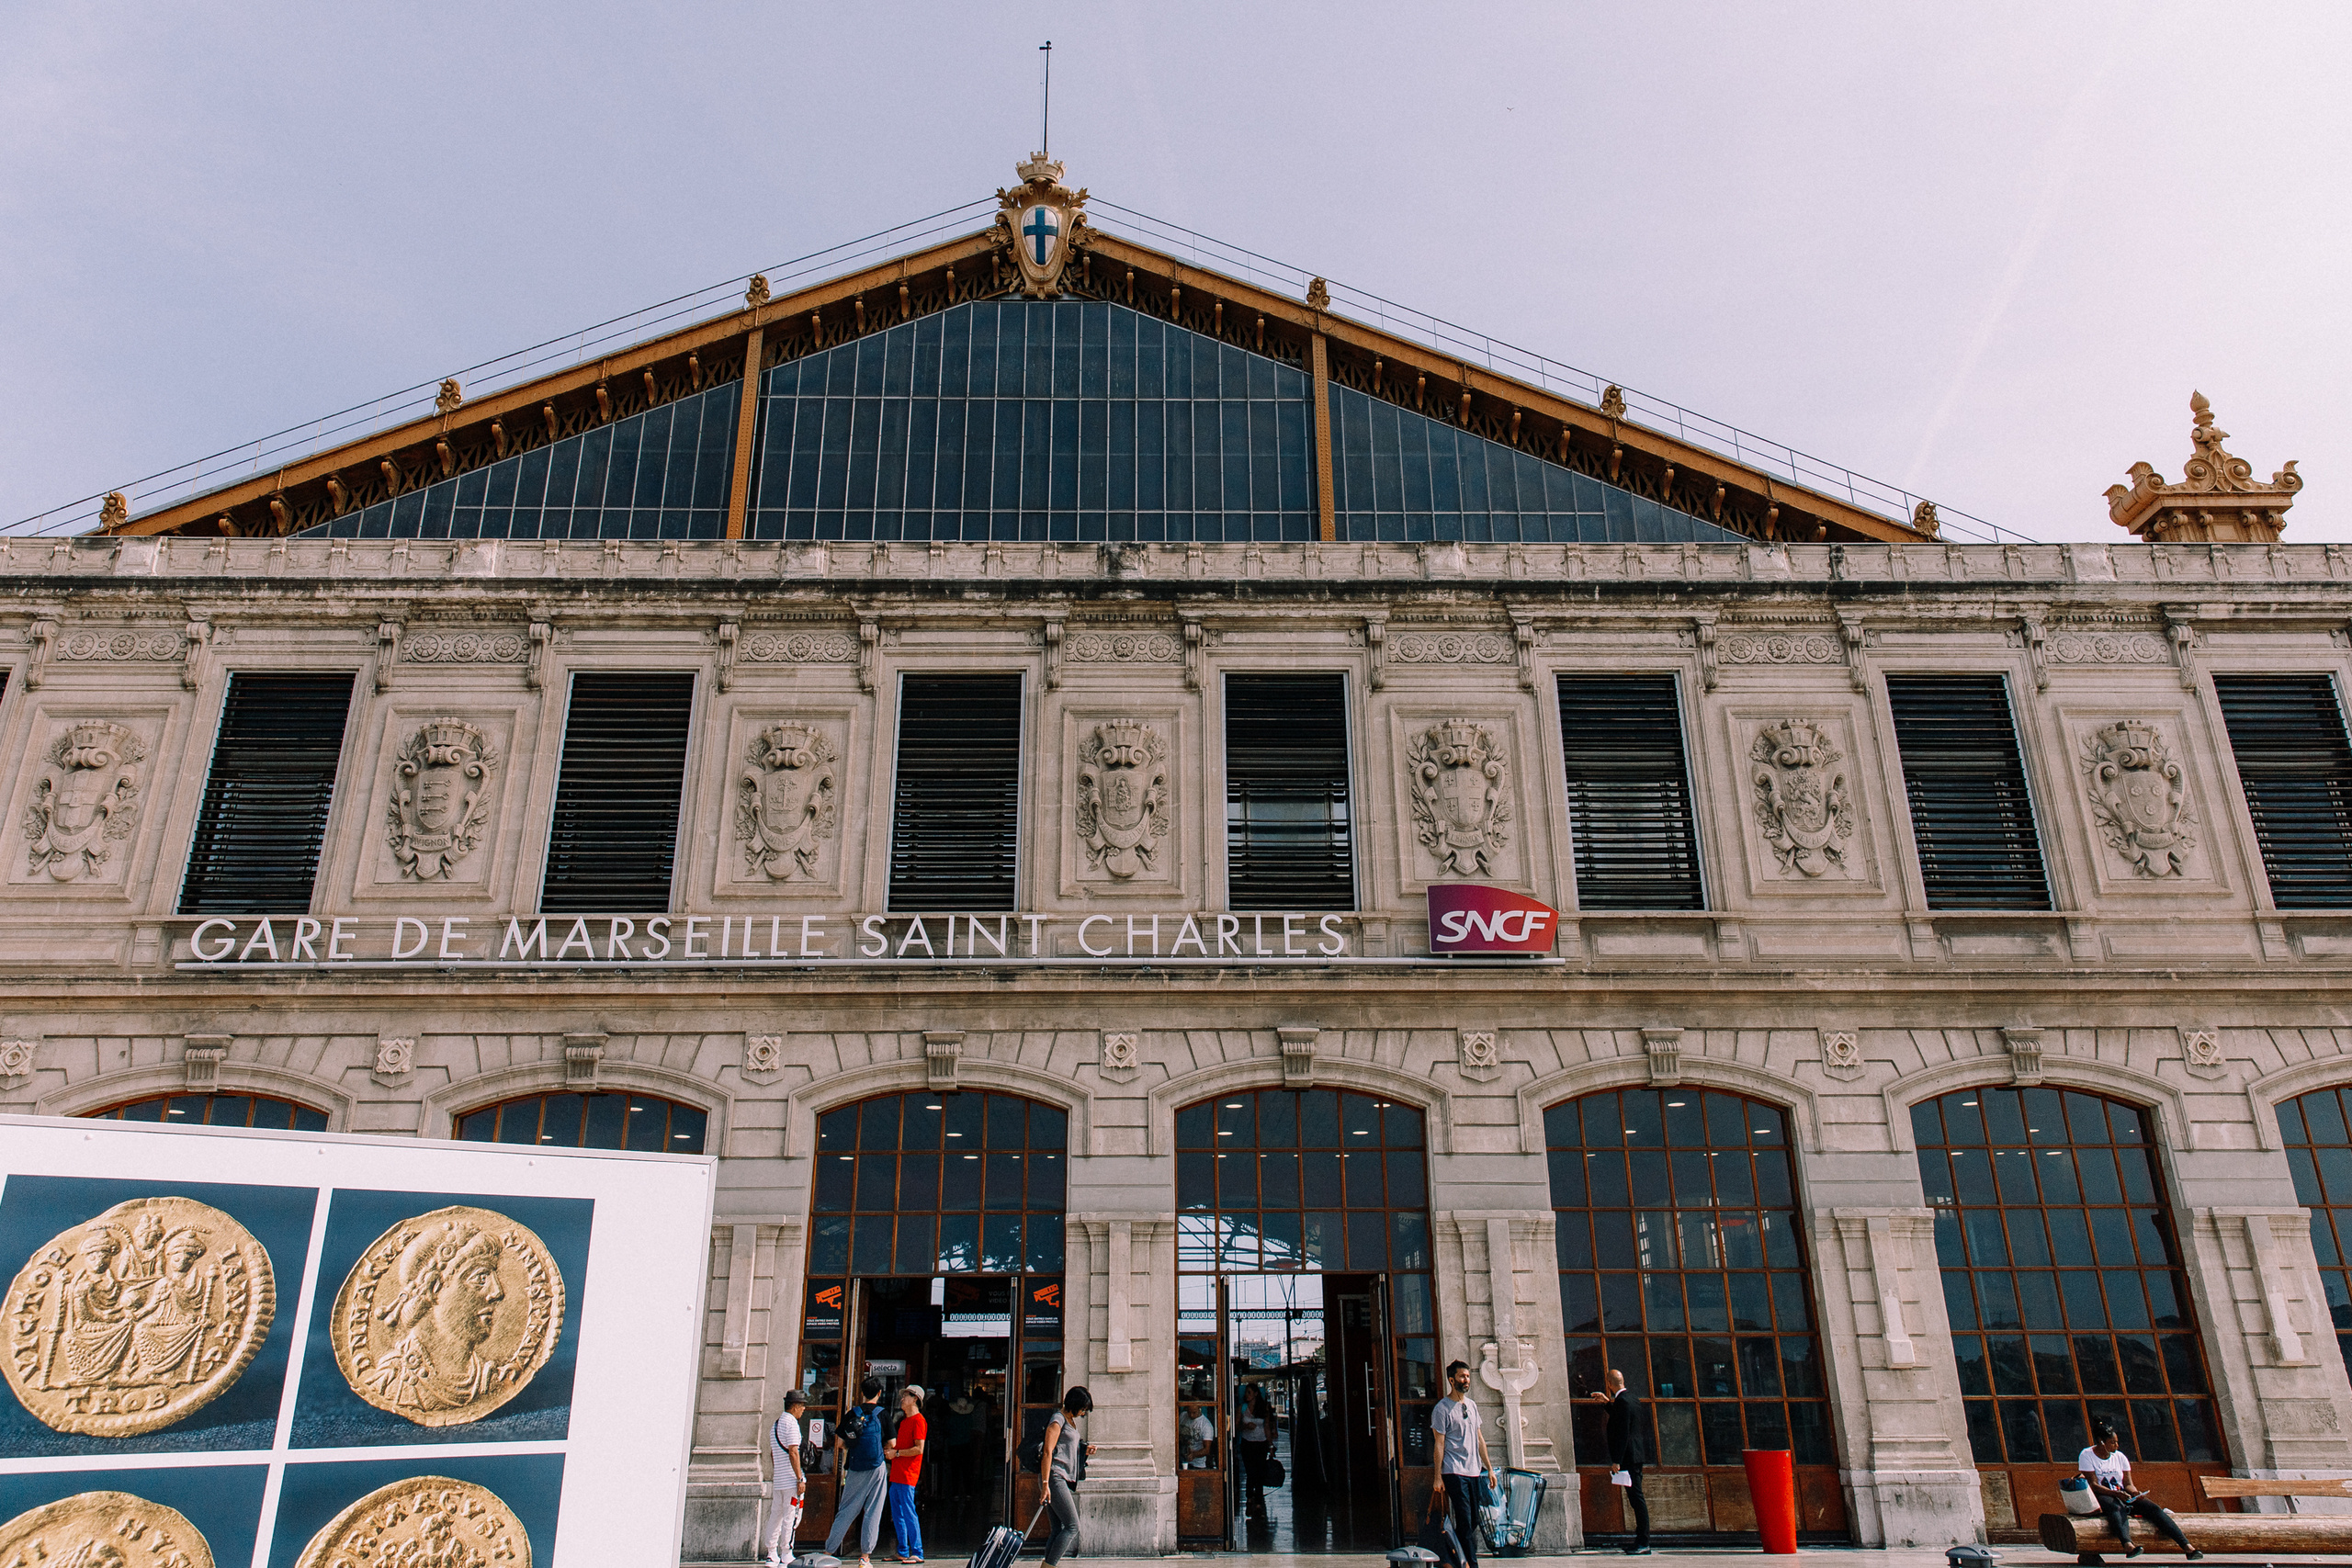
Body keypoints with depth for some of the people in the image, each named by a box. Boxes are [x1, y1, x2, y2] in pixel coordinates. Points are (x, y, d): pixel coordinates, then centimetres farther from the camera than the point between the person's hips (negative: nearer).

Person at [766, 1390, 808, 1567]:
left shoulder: (775, 1424, 16)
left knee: (776, 1516, 12)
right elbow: (793, 1452, -18)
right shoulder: (791, 1423, -12)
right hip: (792, 1480, -9)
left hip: (778, 1480, 9)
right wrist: (800, 1479, -16)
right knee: (790, 1517, -4)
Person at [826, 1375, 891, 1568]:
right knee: (872, 1513, 3)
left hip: (855, 1469, 2)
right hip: (876, 1467, -2)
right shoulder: (882, 1414, -3)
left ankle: (829, 1551, 12)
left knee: (846, 1511, 11)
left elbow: (838, 1443, 3)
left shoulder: (852, 1414, 3)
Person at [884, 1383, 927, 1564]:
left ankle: (917, 1553, -5)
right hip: (896, 1474, 10)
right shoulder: (905, 1420, 20)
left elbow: (919, 1449, -18)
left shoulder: (918, 1420, -10)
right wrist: (889, 1449, 11)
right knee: (897, 1514, 12)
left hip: (907, 1475, -10)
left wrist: (896, 1453, -15)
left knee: (908, 1513, -9)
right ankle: (902, 1552, 19)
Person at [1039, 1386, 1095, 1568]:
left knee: (1059, 1529, 6)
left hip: (1064, 1479, 9)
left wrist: (1084, 1451, 10)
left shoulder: (1071, 1421, 19)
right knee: (1072, 1526, -12)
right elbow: (1047, 1452, -16)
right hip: (1054, 1477, -9)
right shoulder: (1057, 1420, -10)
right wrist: (1045, 1484, -21)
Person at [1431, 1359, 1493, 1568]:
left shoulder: (1471, 1406, 15)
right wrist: (1438, 1477, -9)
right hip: (1454, 1472, -7)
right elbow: (1439, 1444, -6)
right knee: (1465, 1521, -8)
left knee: (1473, 1521, 7)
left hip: (1474, 1472, 7)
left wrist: (1489, 1468, 15)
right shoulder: (1442, 1408, -5)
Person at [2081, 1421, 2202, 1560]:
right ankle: (2128, 1546, -62)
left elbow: (2128, 1484, 8)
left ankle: (2186, 1546, -29)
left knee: (2153, 1507, -18)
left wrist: (2134, 1492, -16)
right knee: (2117, 1508, -39)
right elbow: (2094, 1485, -11)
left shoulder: (2119, 1456, 12)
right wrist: (2116, 1494, -26)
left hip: (2122, 1494, 6)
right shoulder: (2087, 1455, -3)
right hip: (2101, 1496, -6)